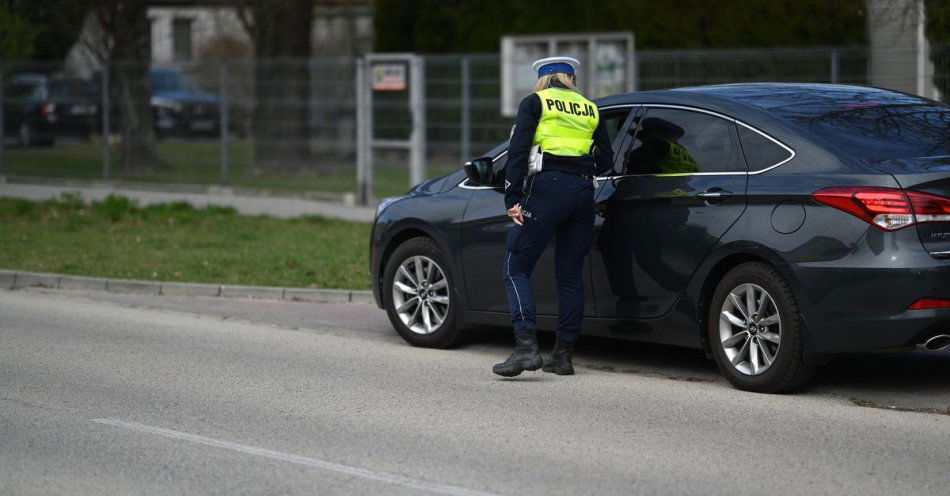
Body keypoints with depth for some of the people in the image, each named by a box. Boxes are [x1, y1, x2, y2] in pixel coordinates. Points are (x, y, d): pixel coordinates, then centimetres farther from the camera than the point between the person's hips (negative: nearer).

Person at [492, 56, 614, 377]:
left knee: (516, 267, -2)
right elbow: (606, 161, 15)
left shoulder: (534, 103, 6)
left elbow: (518, 151, -5)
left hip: (548, 187, -5)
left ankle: (526, 347, -19)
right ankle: (563, 356, 11)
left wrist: (513, 199, -8)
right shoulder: (590, 109, 18)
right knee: (570, 275, 11)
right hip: (583, 192, 5)